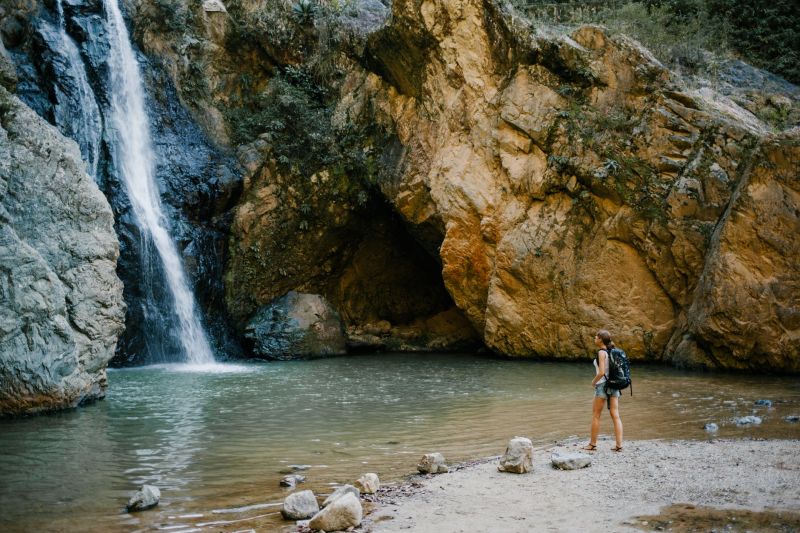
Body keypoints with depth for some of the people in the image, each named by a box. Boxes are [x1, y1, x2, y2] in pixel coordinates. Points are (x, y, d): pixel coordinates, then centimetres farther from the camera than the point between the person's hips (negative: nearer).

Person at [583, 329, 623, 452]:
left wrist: (593, 381, -5)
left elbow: (601, 372, -21)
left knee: (596, 415, 5)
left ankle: (592, 444, 11)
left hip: (603, 385, -7)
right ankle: (619, 445, 2)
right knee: (615, 416, 4)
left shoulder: (601, 352, -14)